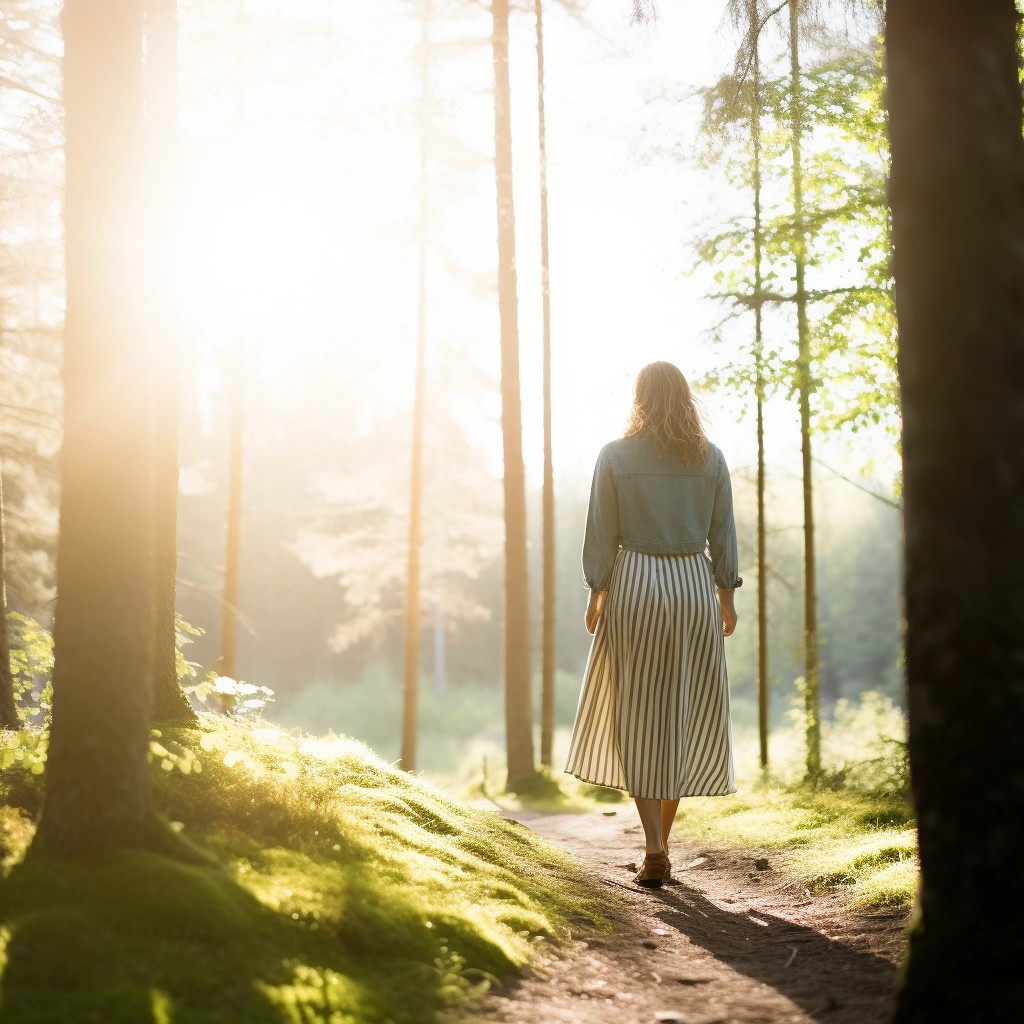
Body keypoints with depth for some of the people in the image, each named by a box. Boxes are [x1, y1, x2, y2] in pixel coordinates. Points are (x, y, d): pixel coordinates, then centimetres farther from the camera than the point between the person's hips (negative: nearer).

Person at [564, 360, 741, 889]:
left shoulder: (615, 457, -3)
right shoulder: (710, 458, 3)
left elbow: (601, 536, -4)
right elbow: (722, 536, 4)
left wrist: (596, 596, 5)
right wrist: (727, 598, 11)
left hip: (635, 587, -2)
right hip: (695, 588, 2)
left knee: (637, 719, 3)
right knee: (684, 717, 11)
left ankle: (655, 849, -7)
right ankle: (660, 847, 16)